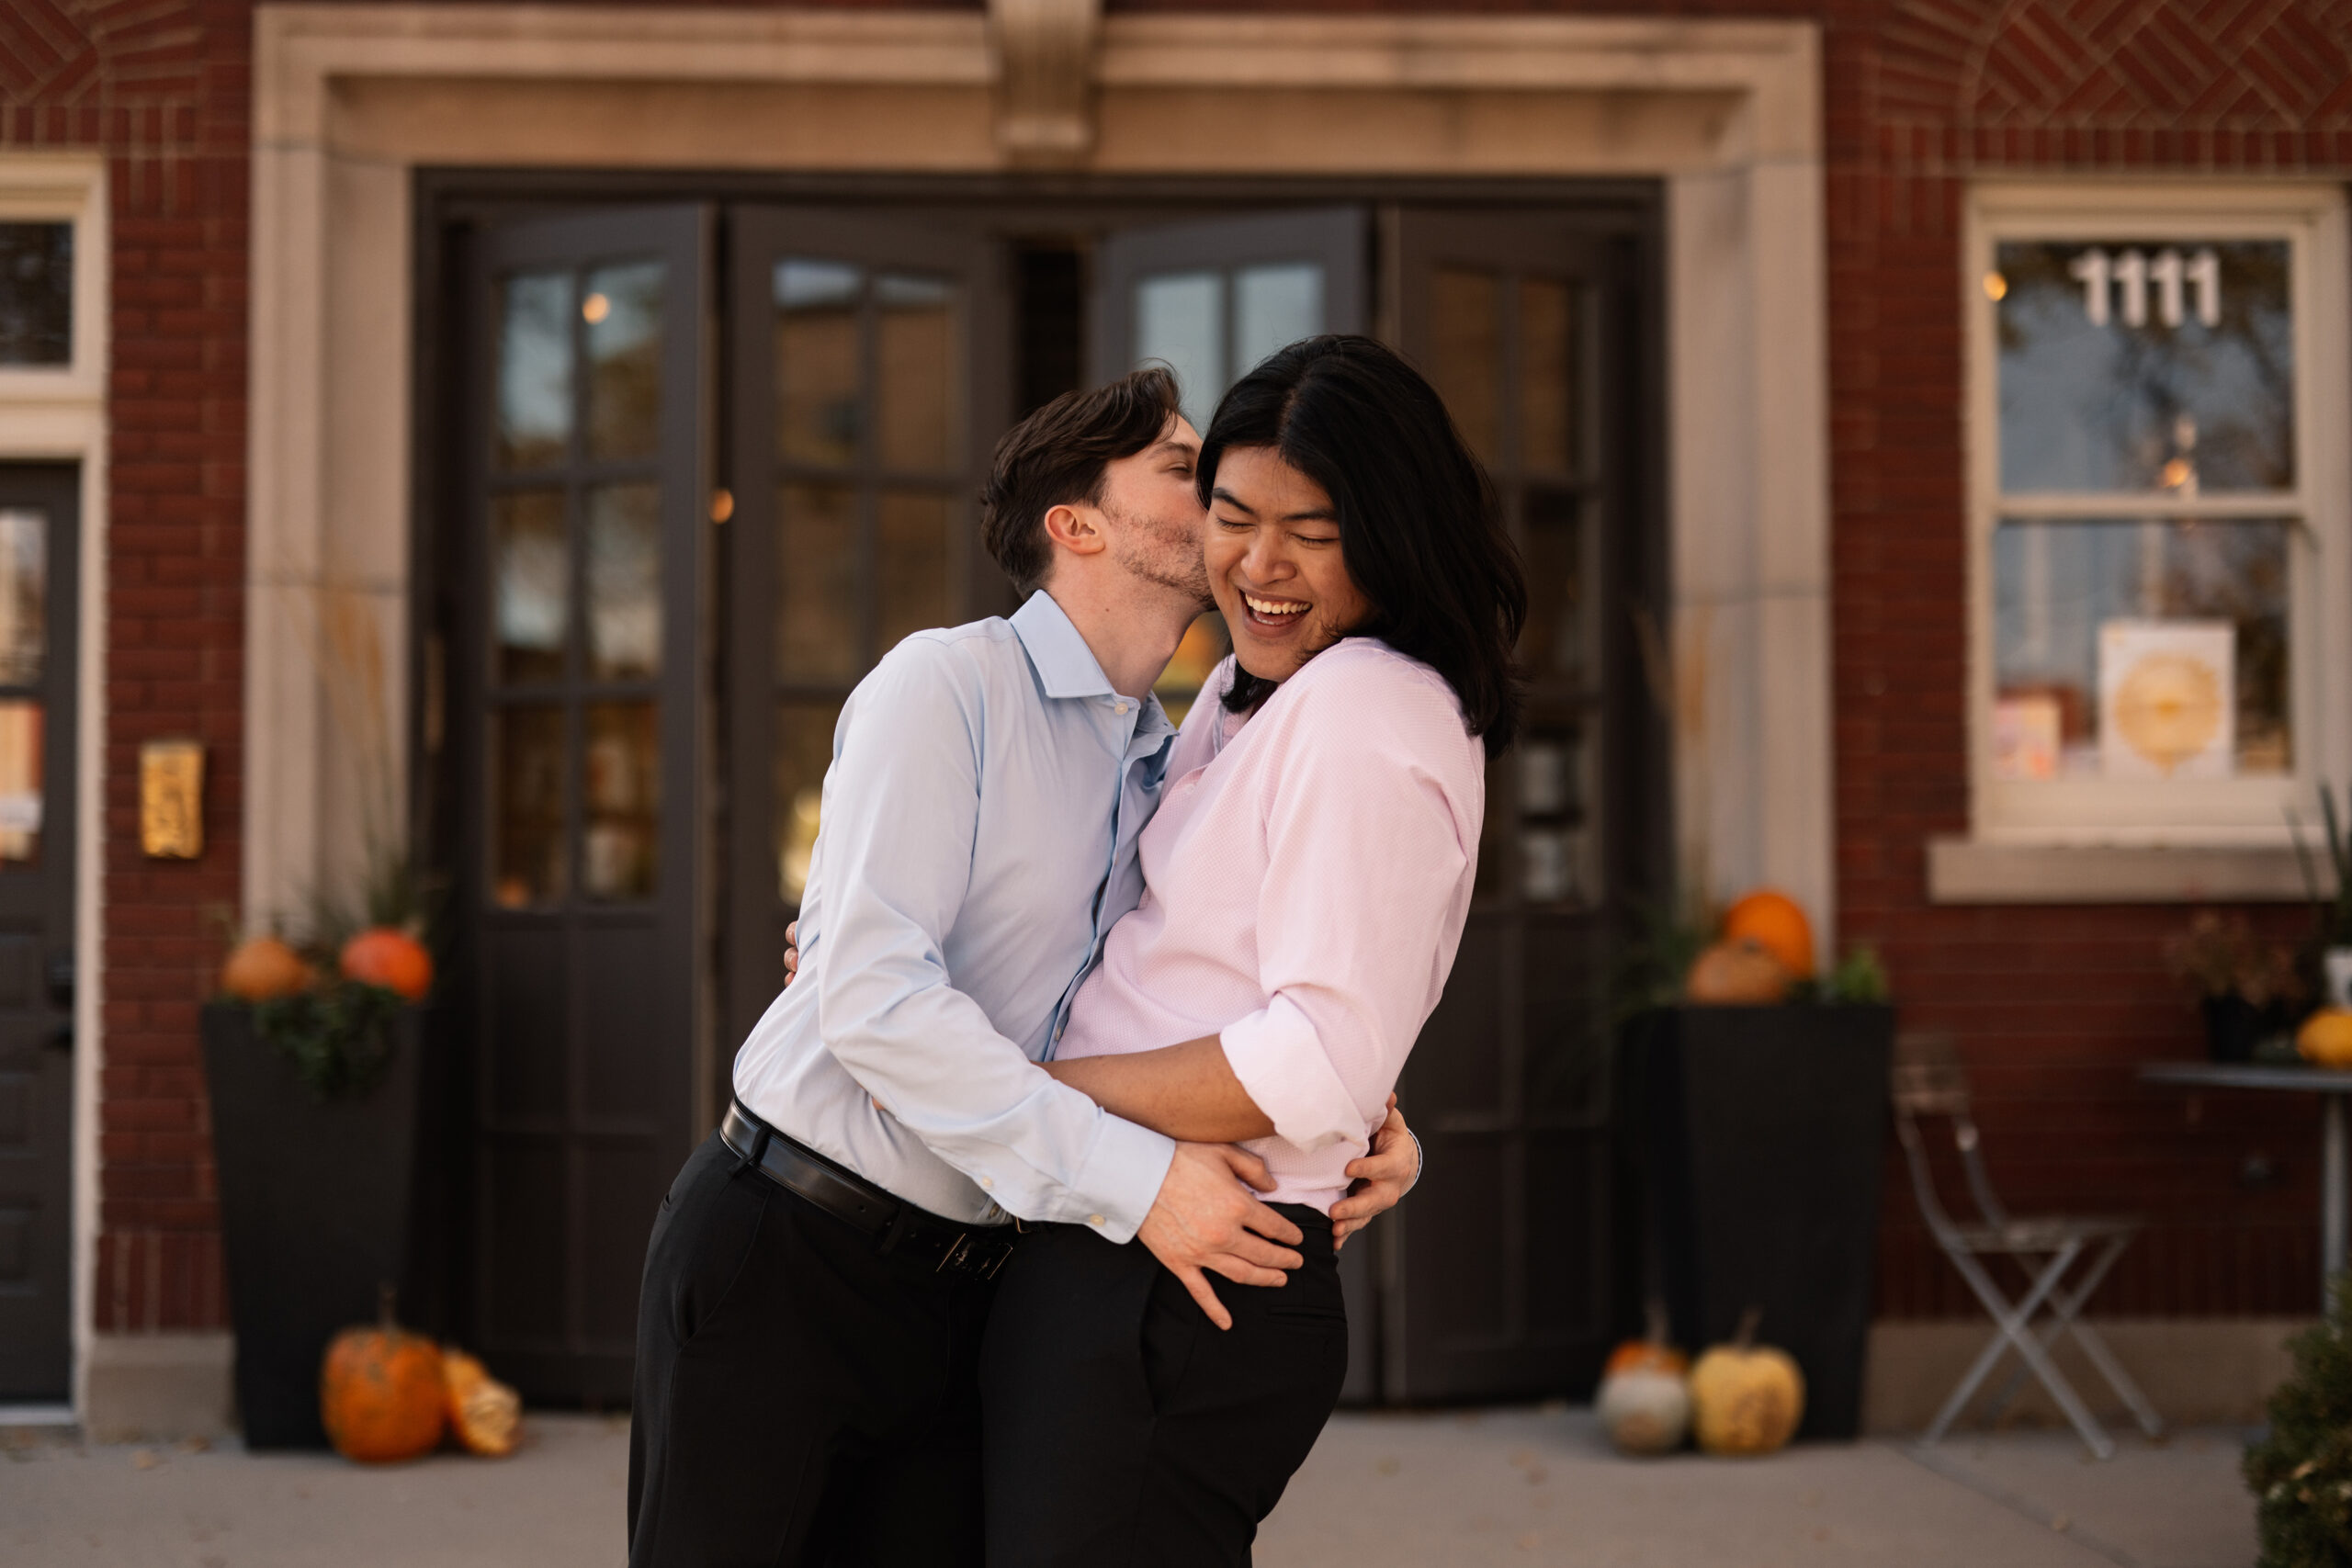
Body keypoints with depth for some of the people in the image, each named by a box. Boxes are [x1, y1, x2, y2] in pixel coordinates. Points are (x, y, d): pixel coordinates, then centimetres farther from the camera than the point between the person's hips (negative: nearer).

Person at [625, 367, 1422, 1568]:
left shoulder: (1167, 777, 11)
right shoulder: (944, 682, -12)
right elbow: (873, 992, -22)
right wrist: (1130, 1175, -24)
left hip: (954, 1289, 6)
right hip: (775, 1255, -6)